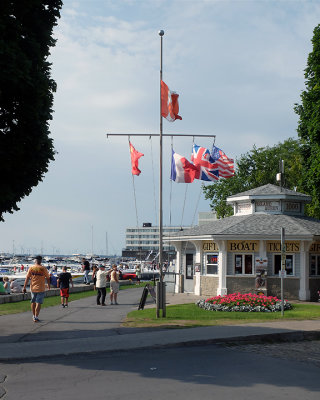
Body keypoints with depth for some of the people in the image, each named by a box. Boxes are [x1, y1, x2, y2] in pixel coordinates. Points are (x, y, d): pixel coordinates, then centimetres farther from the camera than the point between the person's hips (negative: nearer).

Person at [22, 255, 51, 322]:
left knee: (33, 302, 17)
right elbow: (48, 278, -2)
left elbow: (27, 278, -3)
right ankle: (36, 317, -8)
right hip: (41, 288, -3)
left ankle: (34, 316, 27)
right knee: (38, 303, -1)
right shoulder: (43, 269, -7)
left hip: (33, 288, 3)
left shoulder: (31, 268, -3)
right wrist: (49, 287, 13)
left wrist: (24, 287, 1)